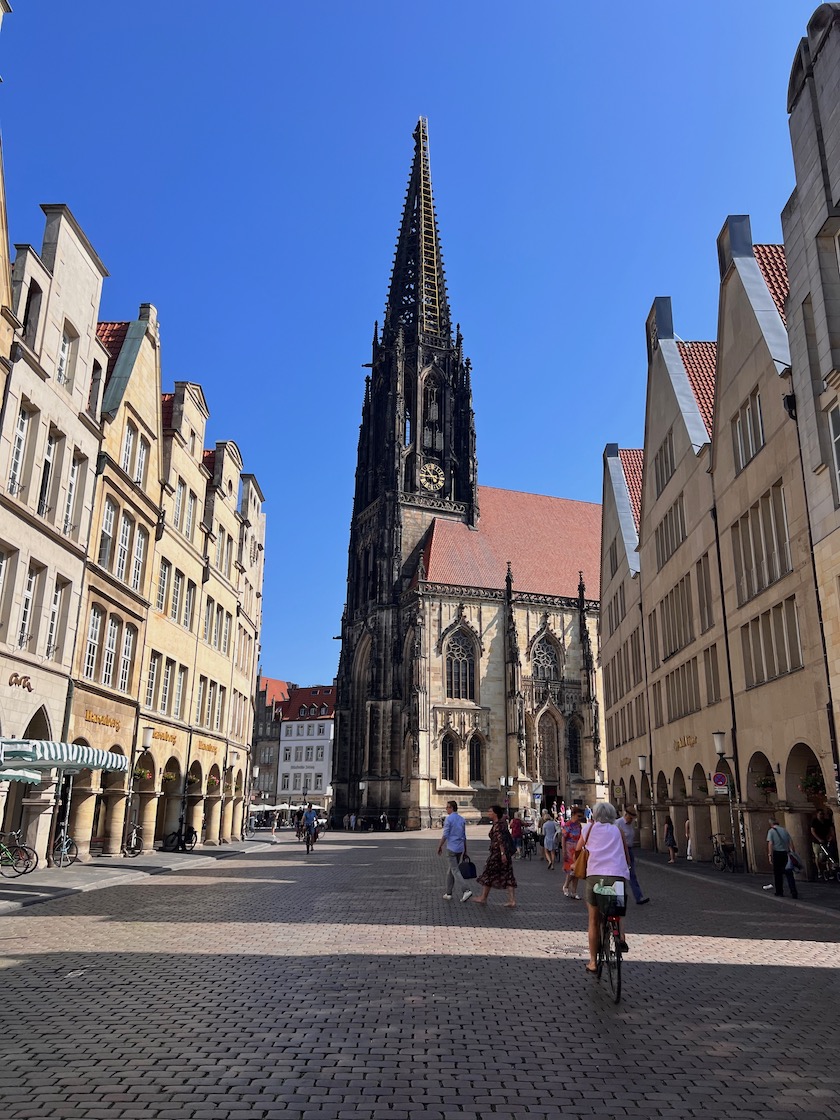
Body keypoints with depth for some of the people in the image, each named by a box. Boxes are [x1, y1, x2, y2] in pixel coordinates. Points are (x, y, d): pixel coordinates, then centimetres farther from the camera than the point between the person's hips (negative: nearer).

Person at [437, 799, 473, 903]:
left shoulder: (449, 819, -11)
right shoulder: (462, 819, 10)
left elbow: (445, 835, -13)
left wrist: (439, 846, -3)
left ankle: (466, 890, -20)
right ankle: (448, 893, 19)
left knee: (455, 870, -7)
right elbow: (464, 836, 14)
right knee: (450, 870, 16)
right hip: (460, 848, 7)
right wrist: (465, 850, 20)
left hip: (451, 848, -7)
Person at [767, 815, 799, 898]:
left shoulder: (771, 831, -2)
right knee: (789, 873, 3)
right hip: (786, 853, 3)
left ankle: (779, 892, 16)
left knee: (778, 874, 9)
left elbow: (770, 844, -12)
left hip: (777, 854, -3)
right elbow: (791, 843, 7)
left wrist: (770, 855, -14)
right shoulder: (785, 830, 11)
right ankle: (794, 893, -7)